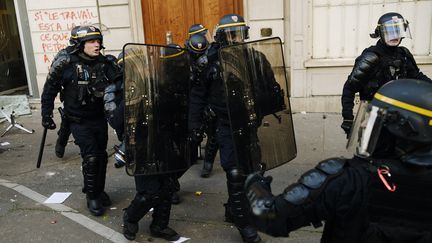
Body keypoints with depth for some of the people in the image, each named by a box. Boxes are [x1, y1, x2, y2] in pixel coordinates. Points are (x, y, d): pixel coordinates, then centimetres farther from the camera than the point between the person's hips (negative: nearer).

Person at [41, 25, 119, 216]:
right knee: (91, 157, -9)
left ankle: (100, 191, 31)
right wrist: (46, 116, -1)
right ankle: (92, 197, 11)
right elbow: (49, 91, -3)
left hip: (99, 119, 4)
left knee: (101, 156, 11)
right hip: (79, 121, -4)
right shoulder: (66, 64, -13)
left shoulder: (104, 64, -5)